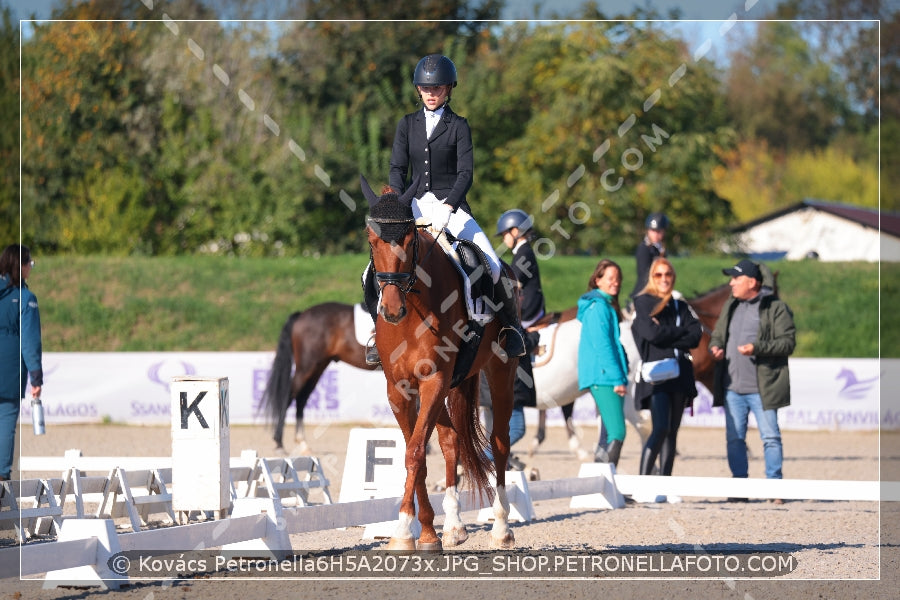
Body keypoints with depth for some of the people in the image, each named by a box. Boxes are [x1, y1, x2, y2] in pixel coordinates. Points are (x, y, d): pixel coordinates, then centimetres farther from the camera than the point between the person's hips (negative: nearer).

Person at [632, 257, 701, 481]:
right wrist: (682, 332, -1)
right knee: (660, 428, -19)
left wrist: (668, 338, -9)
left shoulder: (680, 307, 18)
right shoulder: (643, 303, 4)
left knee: (671, 432, 5)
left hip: (680, 375, 6)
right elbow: (653, 333, -12)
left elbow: (695, 336, 3)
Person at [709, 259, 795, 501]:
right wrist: (715, 347, 2)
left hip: (762, 388, -6)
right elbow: (718, 334, 25)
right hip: (732, 386, 6)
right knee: (734, 437, 6)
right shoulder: (731, 307, 17)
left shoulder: (776, 308, -4)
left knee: (770, 436, -3)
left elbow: (788, 342, -9)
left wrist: (757, 348, -21)